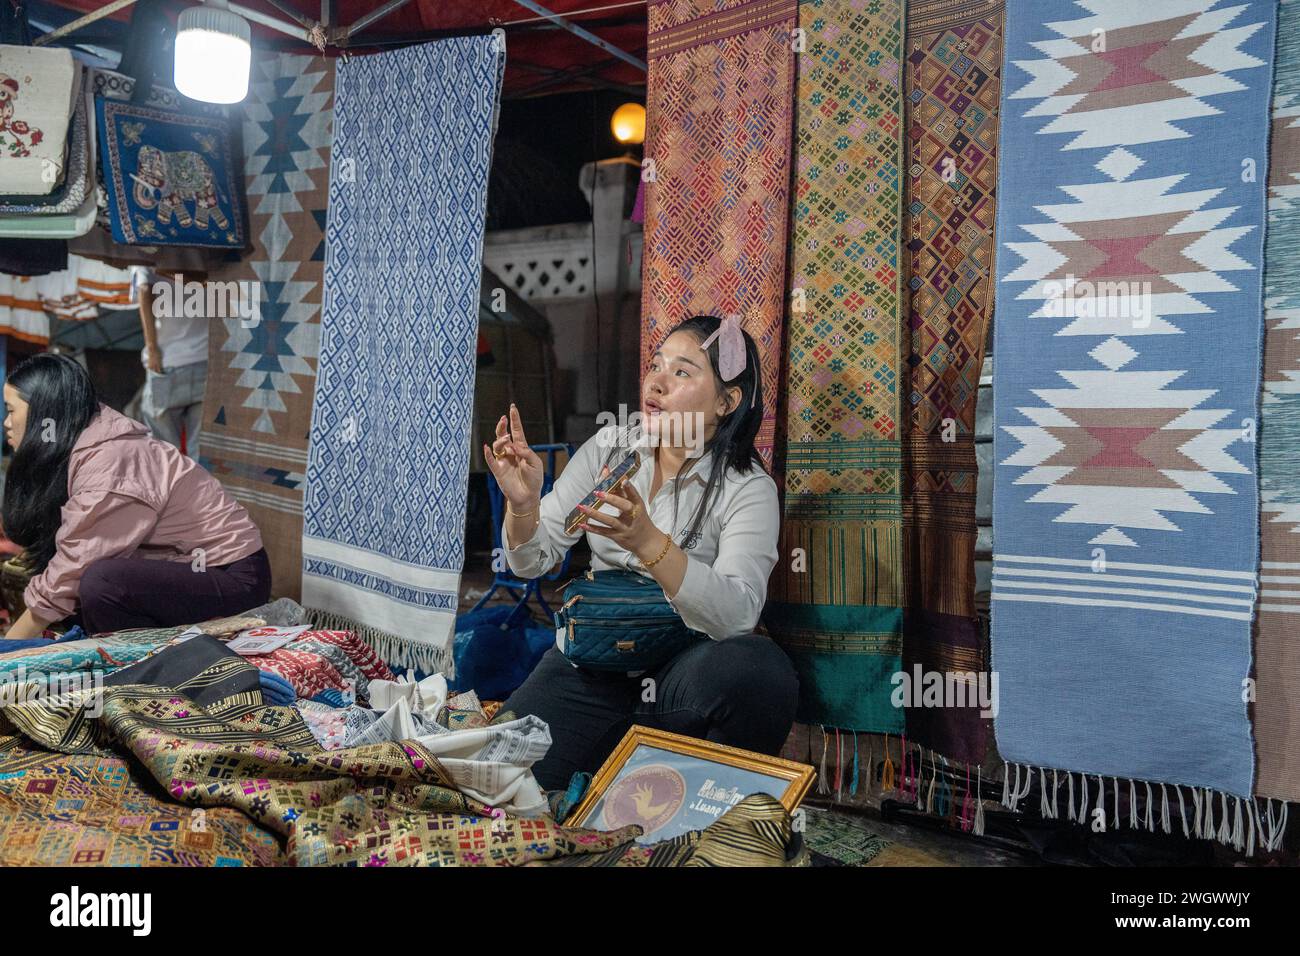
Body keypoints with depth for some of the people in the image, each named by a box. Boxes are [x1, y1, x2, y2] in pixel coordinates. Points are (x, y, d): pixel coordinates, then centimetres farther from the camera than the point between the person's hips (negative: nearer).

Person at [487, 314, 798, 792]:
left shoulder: (747, 488, -10)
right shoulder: (608, 447, 1)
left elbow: (736, 615, -27)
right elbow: (532, 562, 1)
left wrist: (648, 542, -41)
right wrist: (523, 503, -21)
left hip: (680, 670, -2)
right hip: (591, 664, 3)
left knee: (758, 669, -34)